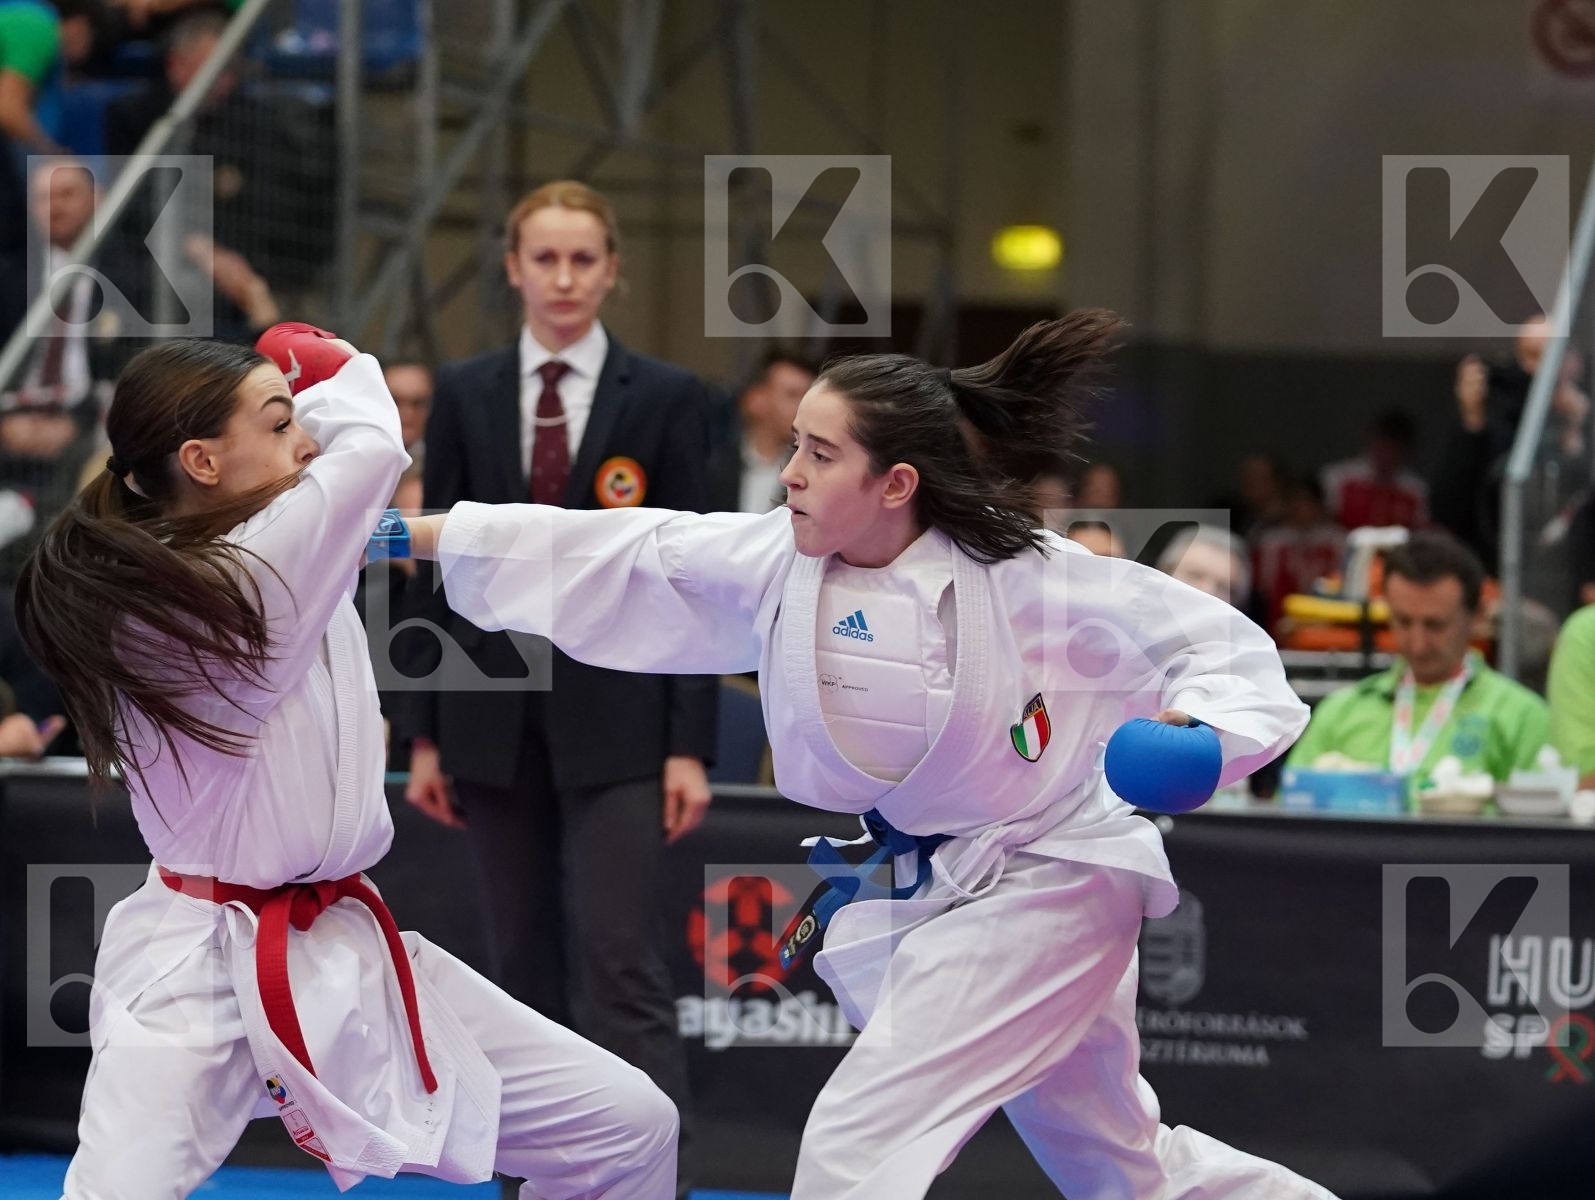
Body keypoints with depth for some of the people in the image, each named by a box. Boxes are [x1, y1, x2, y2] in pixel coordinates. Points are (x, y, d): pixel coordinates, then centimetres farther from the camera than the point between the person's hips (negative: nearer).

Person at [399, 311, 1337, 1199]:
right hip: (932, 892, 7)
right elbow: (611, 559, -5)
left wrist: (1200, 733, -38)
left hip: (1039, 891, -7)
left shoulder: (1022, 580, -22)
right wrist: (424, 536, -8)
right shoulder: (779, 565, -7)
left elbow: (1219, 642, -17)